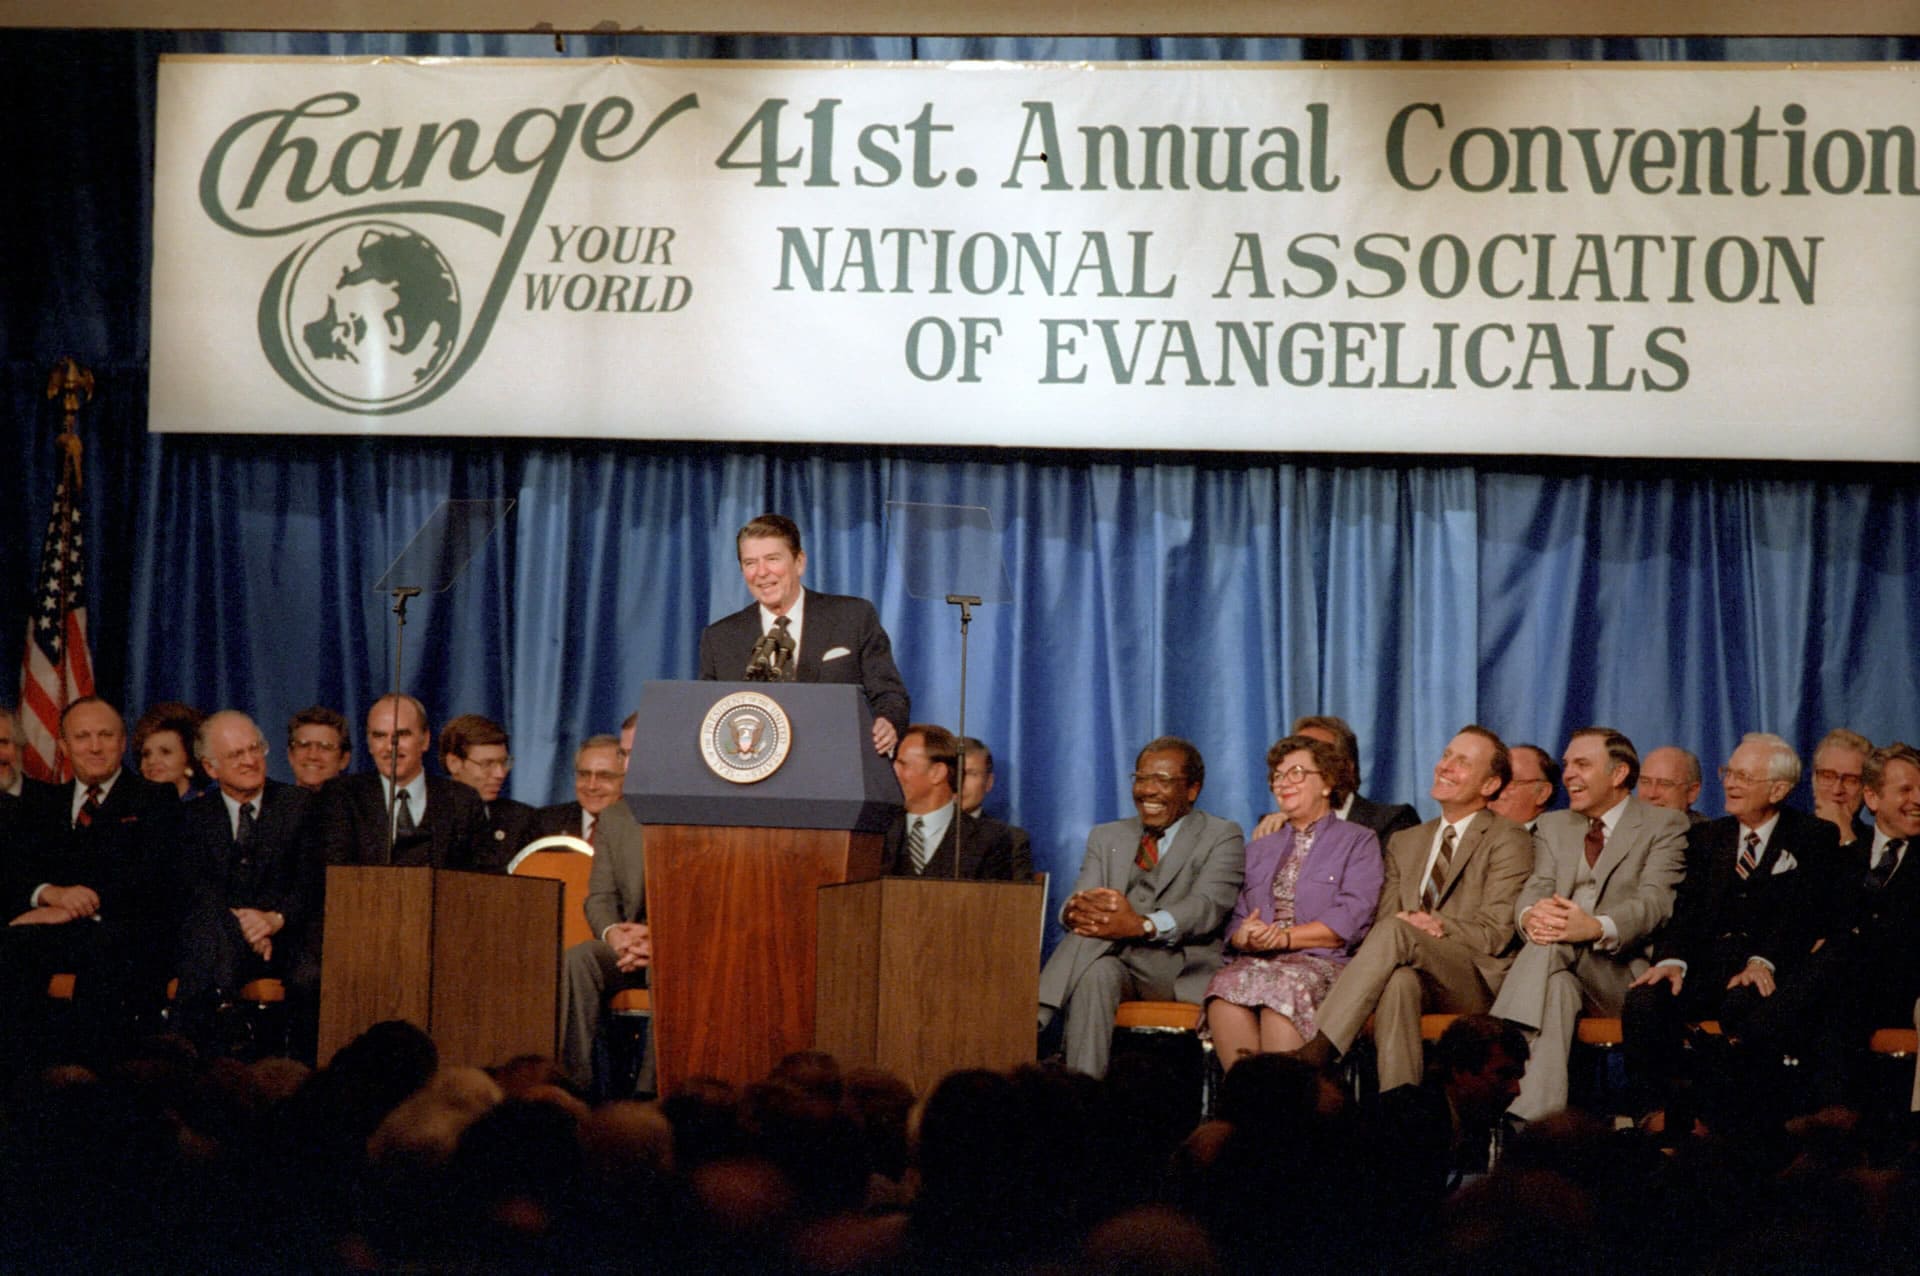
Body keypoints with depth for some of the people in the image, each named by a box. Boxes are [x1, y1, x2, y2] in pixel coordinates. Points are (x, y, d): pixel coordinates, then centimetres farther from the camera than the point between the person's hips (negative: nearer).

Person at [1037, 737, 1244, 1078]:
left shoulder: (1222, 837, 8)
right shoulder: (1106, 838, 24)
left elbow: (1207, 907, -11)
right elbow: (1076, 901, 7)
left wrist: (1143, 926, -32)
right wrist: (1076, 909, -23)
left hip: (1184, 969, -4)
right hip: (1116, 963, 4)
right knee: (1097, 972, -34)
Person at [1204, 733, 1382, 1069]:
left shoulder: (1358, 842, 13)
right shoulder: (1259, 849, 31)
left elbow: (1351, 919, -2)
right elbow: (1235, 918, 19)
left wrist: (1284, 937, -11)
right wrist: (1245, 937, -6)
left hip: (1323, 965, -4)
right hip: (1256, 962, 4)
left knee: (1282, 987, -38)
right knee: (1227, 985, -32)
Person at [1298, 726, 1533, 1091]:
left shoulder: (1508, 840, 6)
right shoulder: (1405, 842, 26)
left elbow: (1494, 934, -4)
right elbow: (1384, 919, 15)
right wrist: (1407, 922, -10)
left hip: (1477, 985, -3)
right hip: (1419, 979, 3)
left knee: (1396, 932, -32)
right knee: (1398, 980, -36)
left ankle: (1316, 1051, -40)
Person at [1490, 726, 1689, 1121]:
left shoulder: (1665, 826, 9)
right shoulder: (1552, 827, 25)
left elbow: (1655, 903, -8)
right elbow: (1534, 891, 8)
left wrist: (1597, 927, -31)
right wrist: (1531, 915, -21)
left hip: (1625, 971, -3)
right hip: (1565, 970, 4)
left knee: (1553, 948, -34)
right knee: (1557, 985, -34)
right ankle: (1535, 1115, -52)